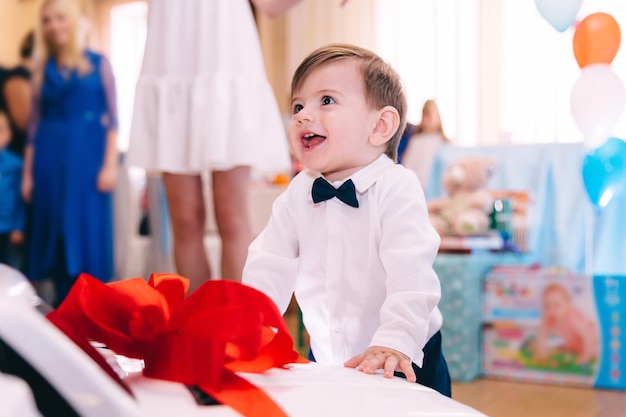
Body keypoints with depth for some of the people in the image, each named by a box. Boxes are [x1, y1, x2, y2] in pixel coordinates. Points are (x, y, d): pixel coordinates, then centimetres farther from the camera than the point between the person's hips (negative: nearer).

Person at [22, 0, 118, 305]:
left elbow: (112, 118, 0)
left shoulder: (98, 63, 5)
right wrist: (28, 173, 8)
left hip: (88, 154, -3)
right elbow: (35, 124, 12)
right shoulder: (41, 70, 13)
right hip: (51, 158, 3)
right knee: (55, 231, 3)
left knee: (88, 229, -5)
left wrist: (110, 164, -9)